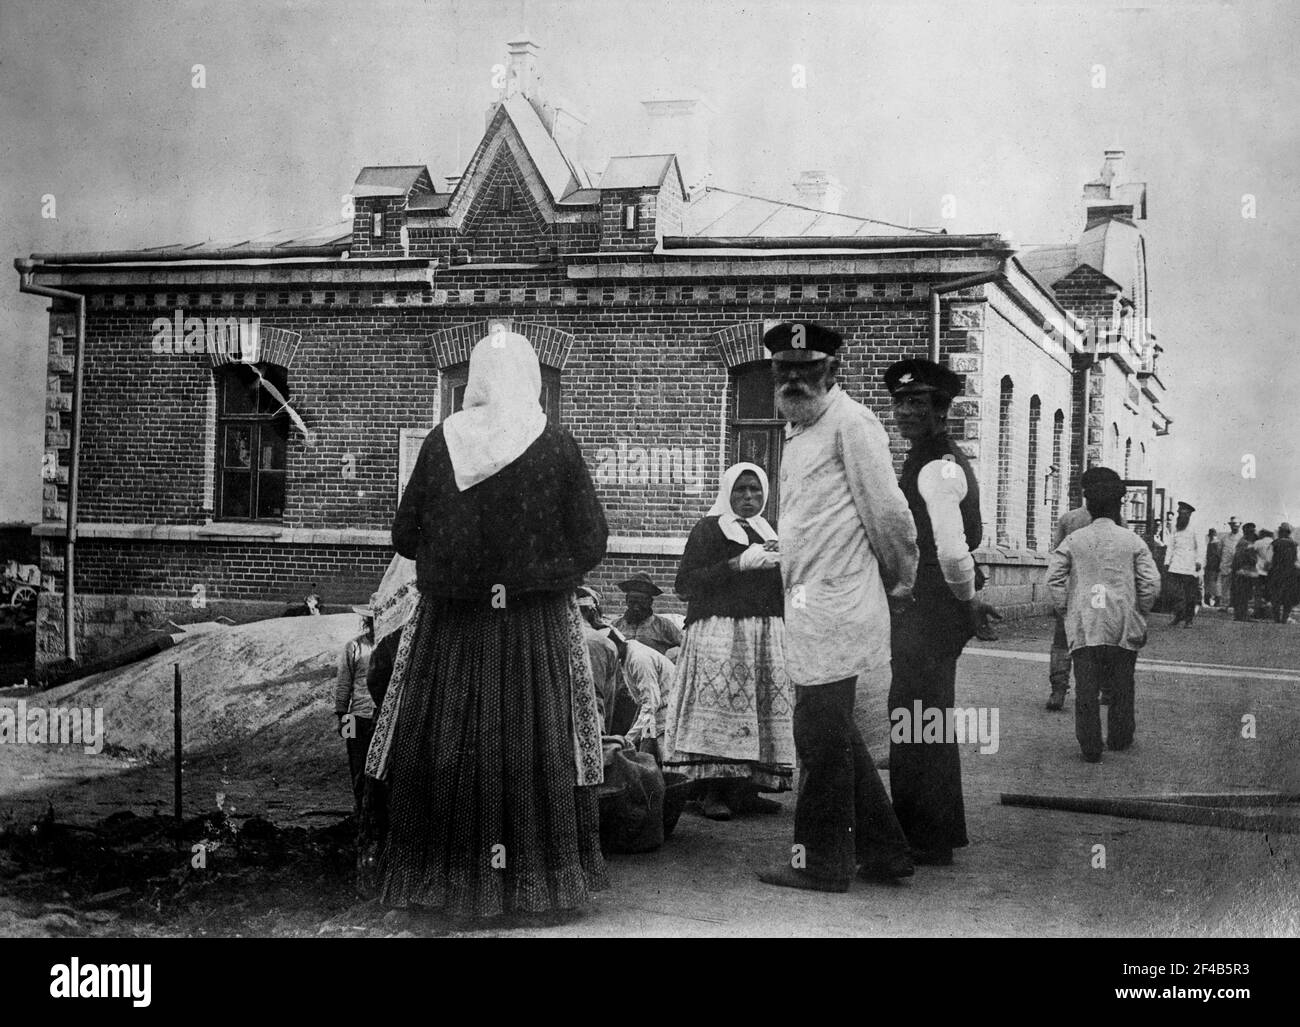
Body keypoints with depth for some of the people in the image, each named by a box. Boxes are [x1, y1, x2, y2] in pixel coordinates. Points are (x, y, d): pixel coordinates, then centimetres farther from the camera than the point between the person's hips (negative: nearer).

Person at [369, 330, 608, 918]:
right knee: (534, 749, 9)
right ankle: (540, 876, 14)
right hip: (539, 627, -1)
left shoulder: (441, 443, -5)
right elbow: (591, 542, -5)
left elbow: (405, 535, -1)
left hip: (451, 626, 1)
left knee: (448, 751, 10)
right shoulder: (557, 448, -7)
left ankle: (445, 874, 17)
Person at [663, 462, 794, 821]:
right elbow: (684, 583, -8)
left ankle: (745, 788, 3)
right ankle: (712, 790, -12)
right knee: (721, 705, -13)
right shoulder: (709, 529, 2)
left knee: (761, 708, 0)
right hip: (720, 629, -6)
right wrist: (738, 564, -14)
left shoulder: (767, 533, 21)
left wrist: (782, 566, 6)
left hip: (767, 635, 6)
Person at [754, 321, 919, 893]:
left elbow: (887, 513, -12)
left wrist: (901, 580, -1)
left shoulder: (849, 423, -12)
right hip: (807, 603, 10)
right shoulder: (798, 429, 17)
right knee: (833, 732, 14)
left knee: (820, 733, -3)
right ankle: (884, 851, 24)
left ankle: (821, 862, 7)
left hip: (835, 603, -10)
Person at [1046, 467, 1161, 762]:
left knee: (1086, 687, 0)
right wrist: (1140, 615, 12)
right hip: (1122, 626, 0)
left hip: (1083, 626, 0)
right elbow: (1151, 583, -1)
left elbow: (1054, 578, 1)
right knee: (1121, 685, 15)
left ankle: (1090, 746, -3)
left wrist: (1066, 610, 10)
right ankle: (1119, 738, 25)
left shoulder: (1073, 541, 4)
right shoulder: (1133, 542, 2)